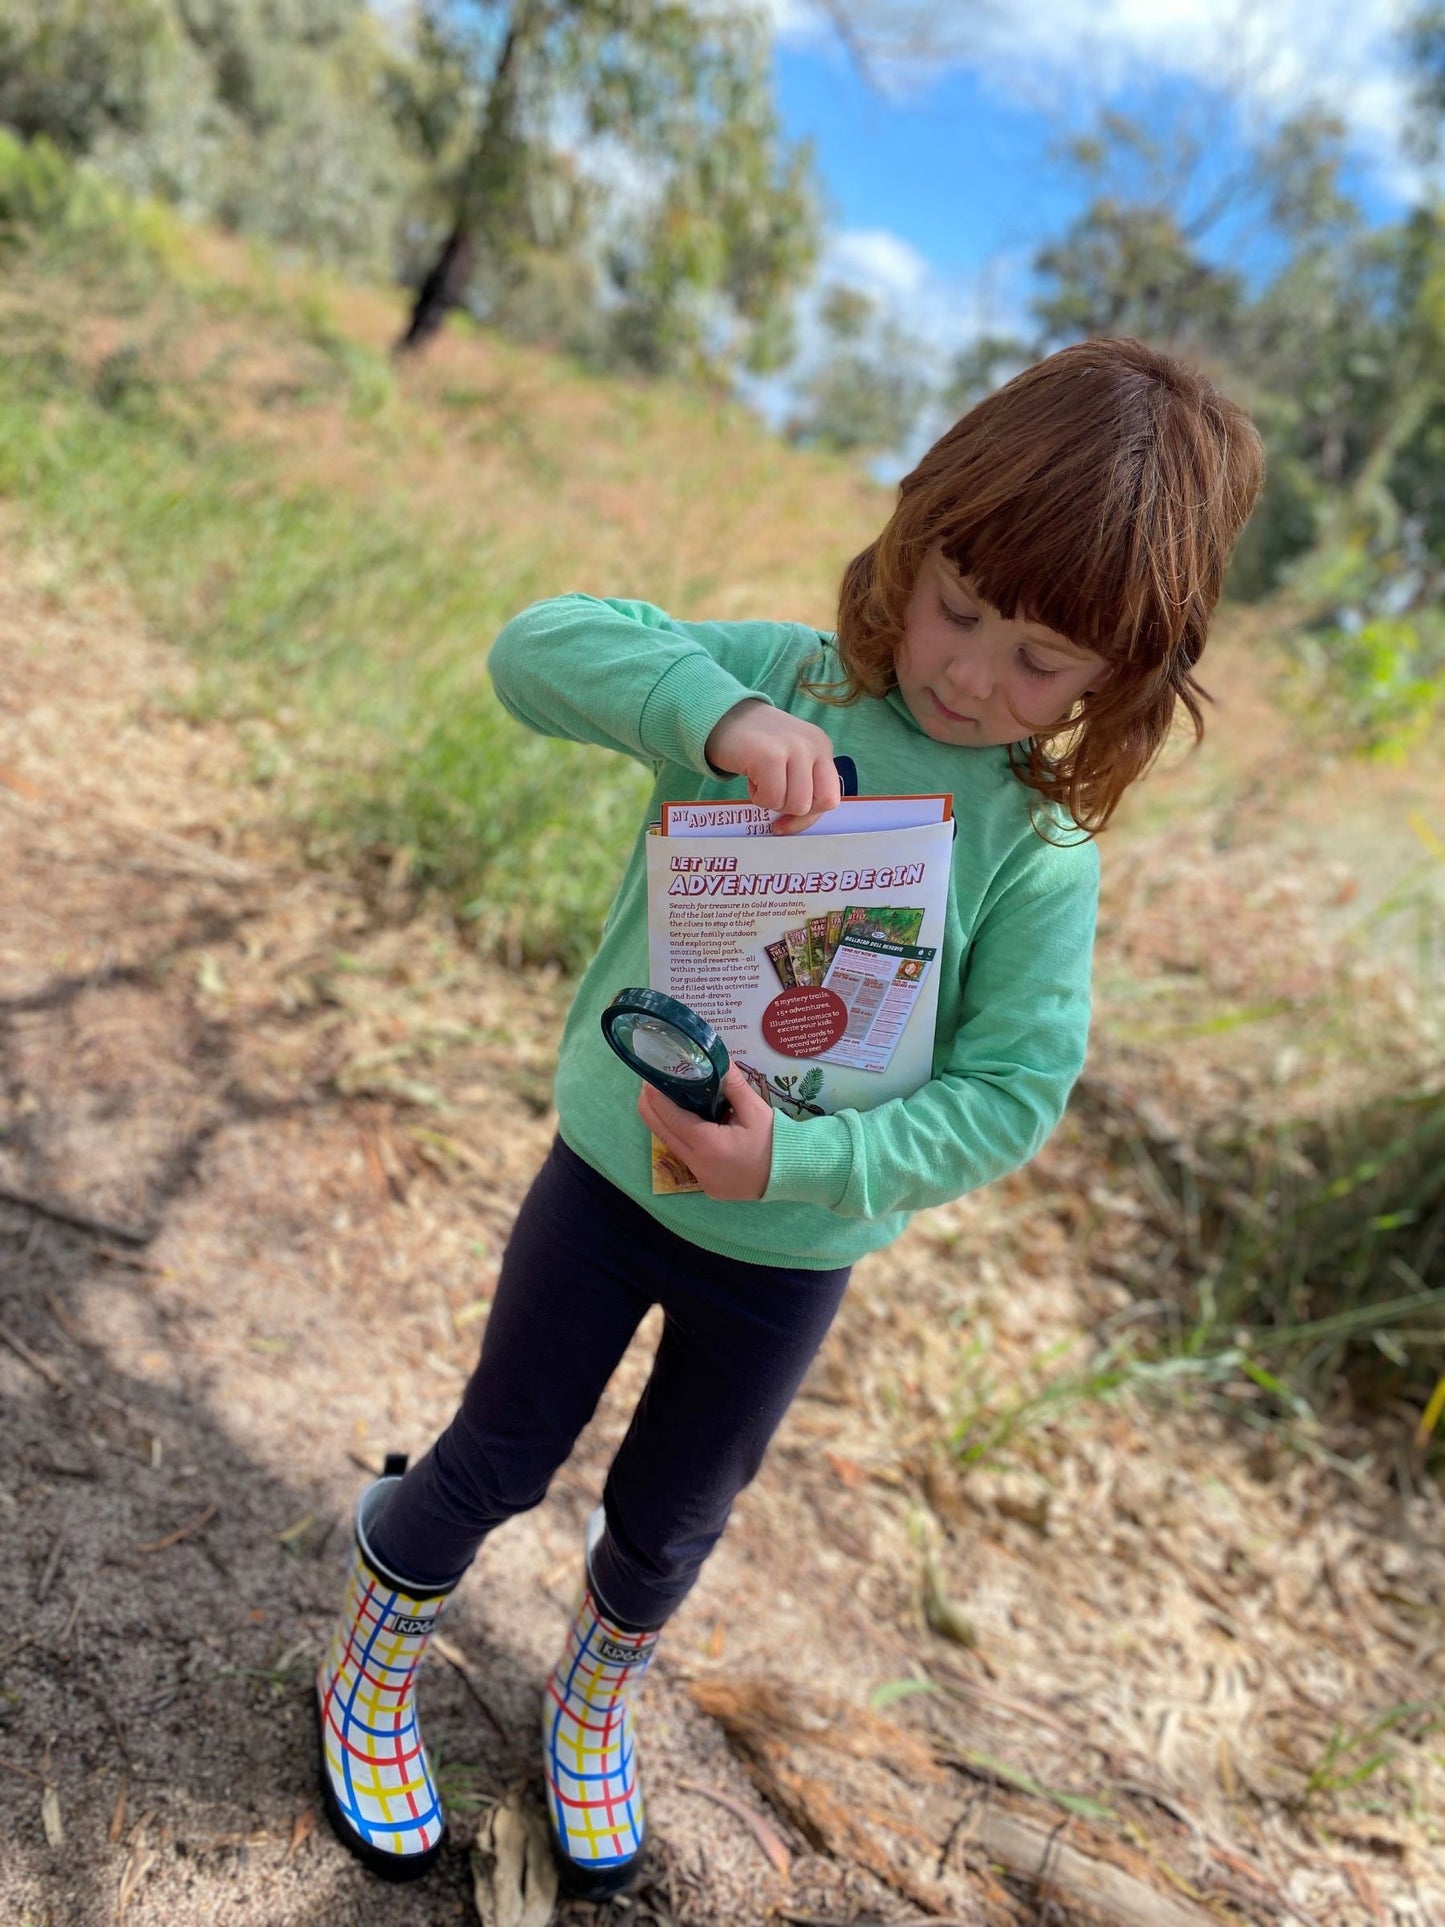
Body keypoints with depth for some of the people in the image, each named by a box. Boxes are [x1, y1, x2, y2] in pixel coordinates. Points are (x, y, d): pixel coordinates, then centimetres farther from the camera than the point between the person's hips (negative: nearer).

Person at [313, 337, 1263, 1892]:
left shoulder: (1041, 854, -15)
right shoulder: (785, 683, -15)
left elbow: (1012, 1092, -16)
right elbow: (538, 647, -23)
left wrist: (801, 1162, -27)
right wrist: (714, 707, -40)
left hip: (793, 1250, 1)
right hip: (614, 1171, 0)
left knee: (668, 1524, 22)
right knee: (500, 1458, 19)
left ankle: (594, 1703, 57)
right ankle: (369, 1673, 51)